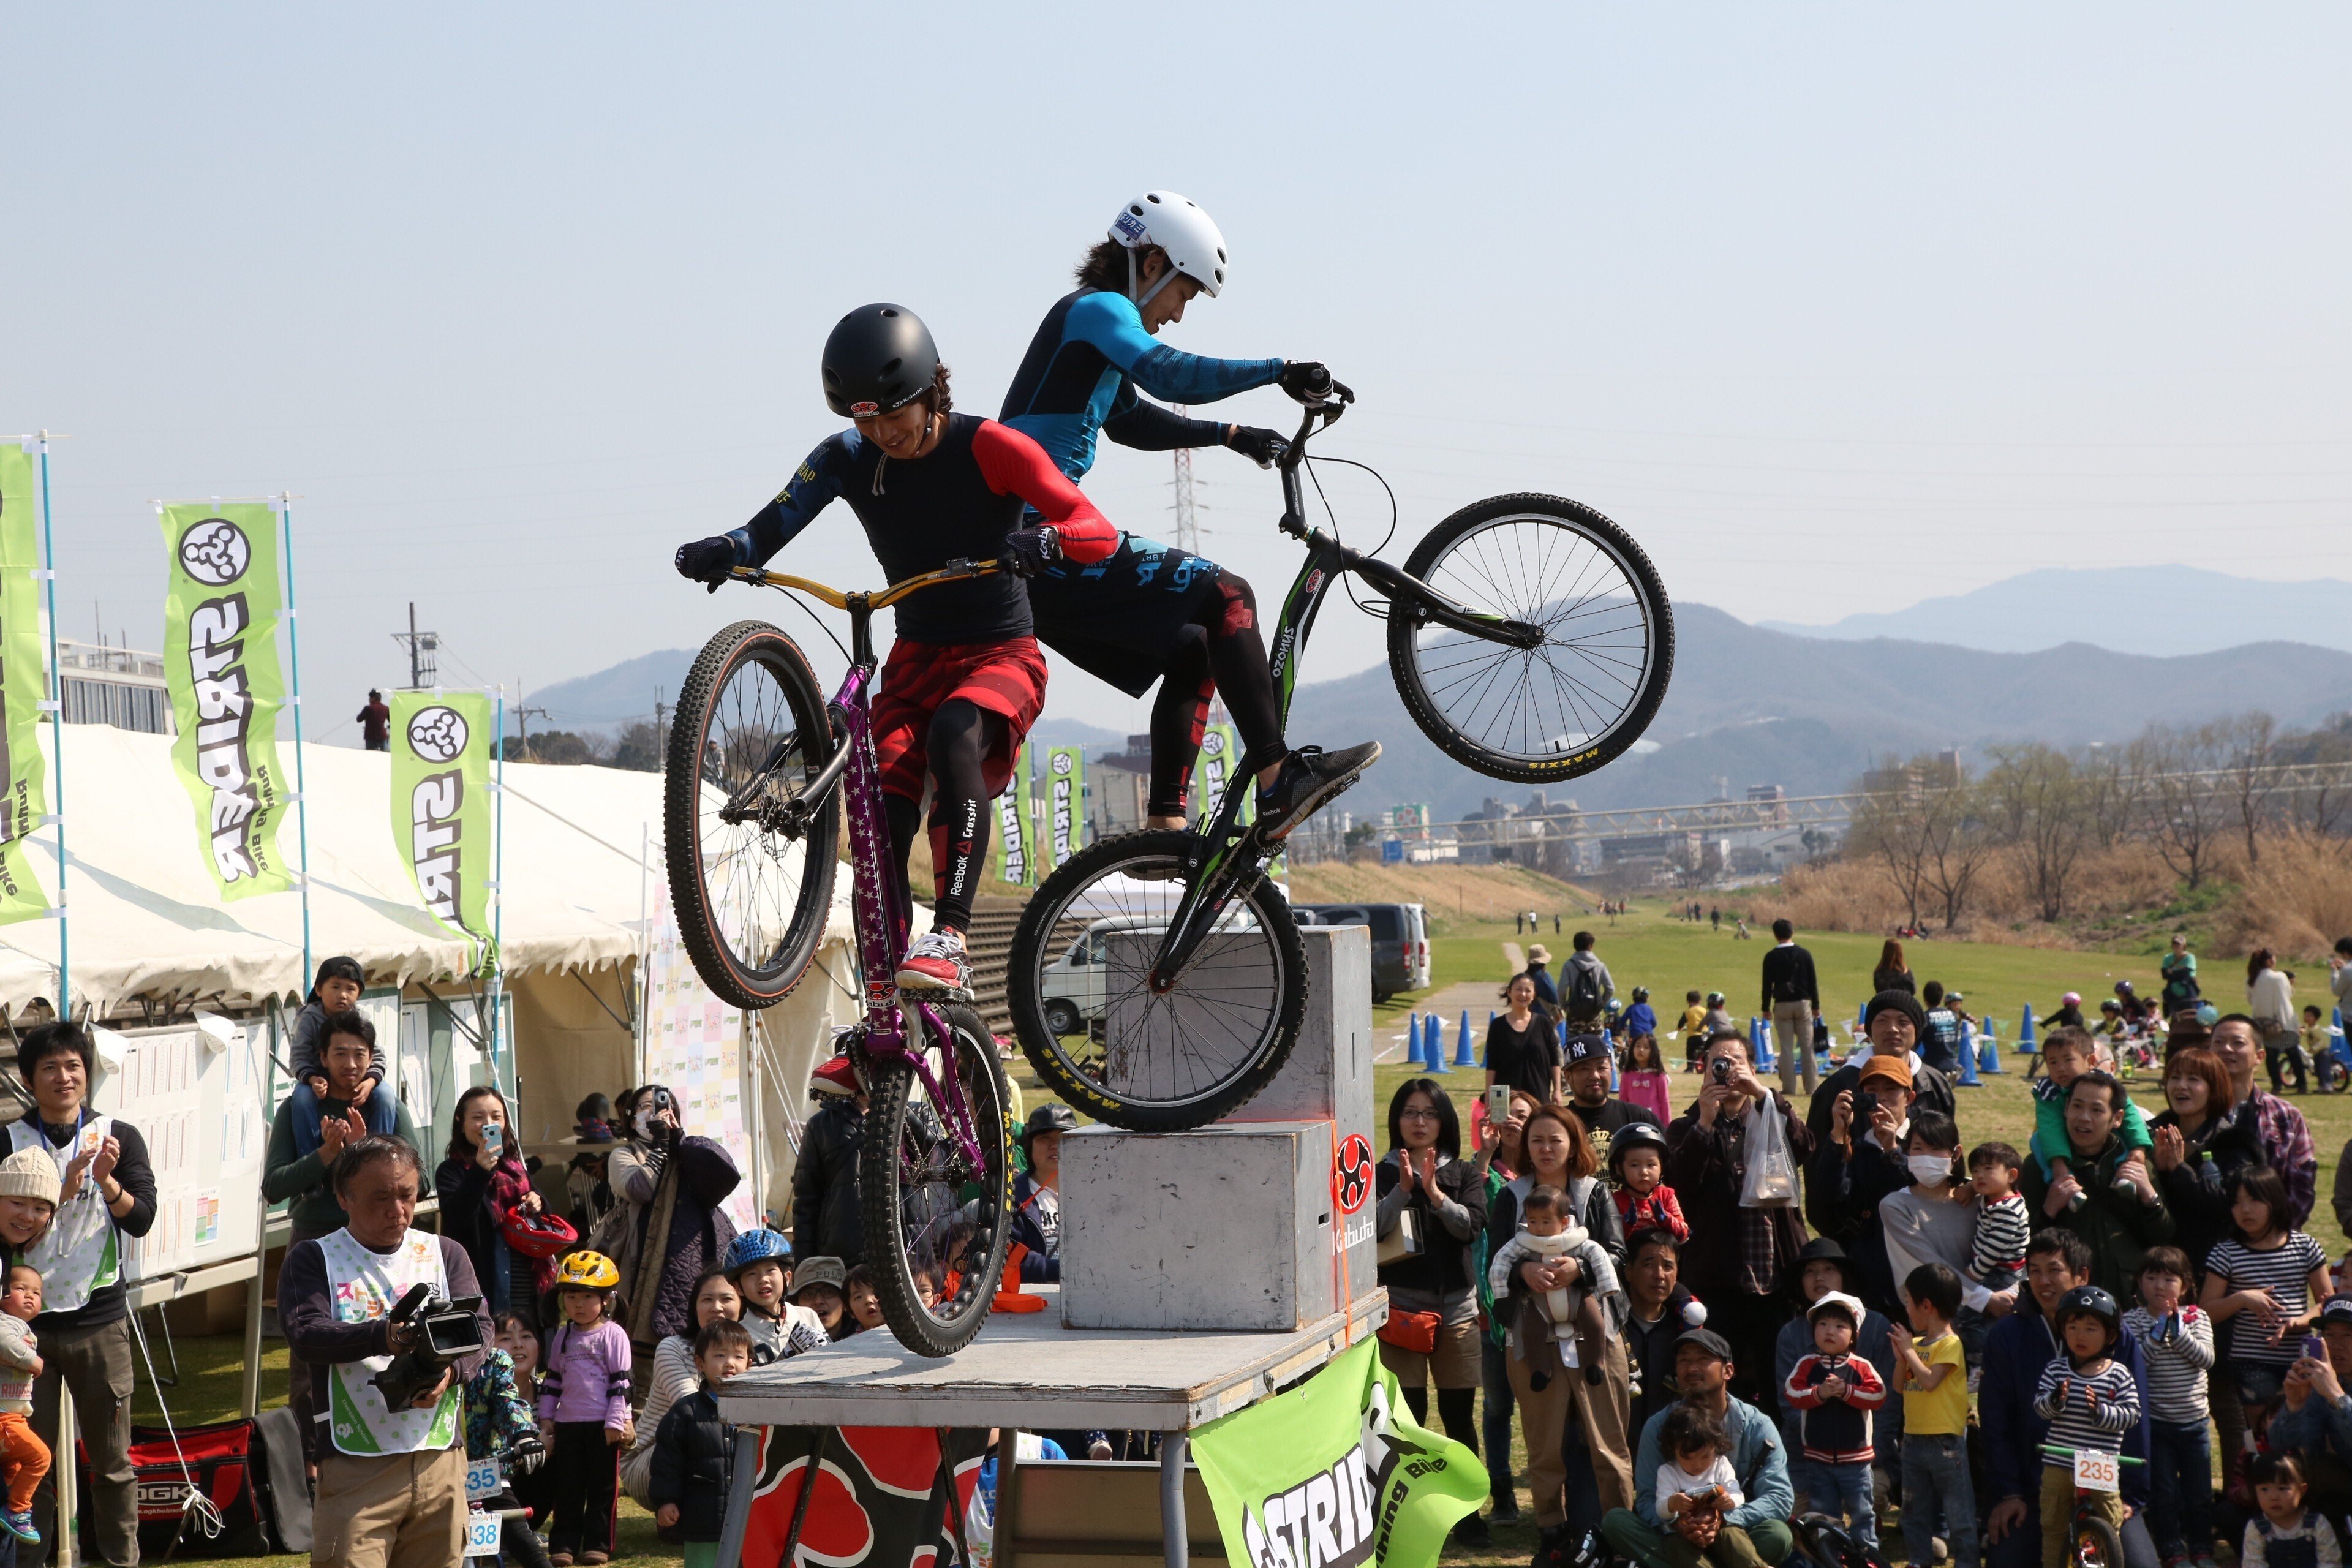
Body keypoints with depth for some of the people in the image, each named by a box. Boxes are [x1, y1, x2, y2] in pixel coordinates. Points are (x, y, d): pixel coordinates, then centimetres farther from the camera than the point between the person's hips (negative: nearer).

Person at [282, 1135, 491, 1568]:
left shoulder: (445, 1254, 16)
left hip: (441, 1461, 4)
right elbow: (306, 1336, -11)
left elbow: (478, 1328, 3)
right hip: (356, 1464, -3)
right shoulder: (313, 1260, 5)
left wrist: (451, 1371, -20)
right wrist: (384, 1336, -29)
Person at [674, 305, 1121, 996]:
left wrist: (1041, 542, -42)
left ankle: (950, 938, -38)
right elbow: (774, 524, -13)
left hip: (1001, 654, -4)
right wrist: (723, 551, -35)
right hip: (917, 658, 4)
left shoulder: (990, 448, -14)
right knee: (882, 817, -15)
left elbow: (1100, 533, -21)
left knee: (952, 737, -36)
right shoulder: (846, 459, -3)